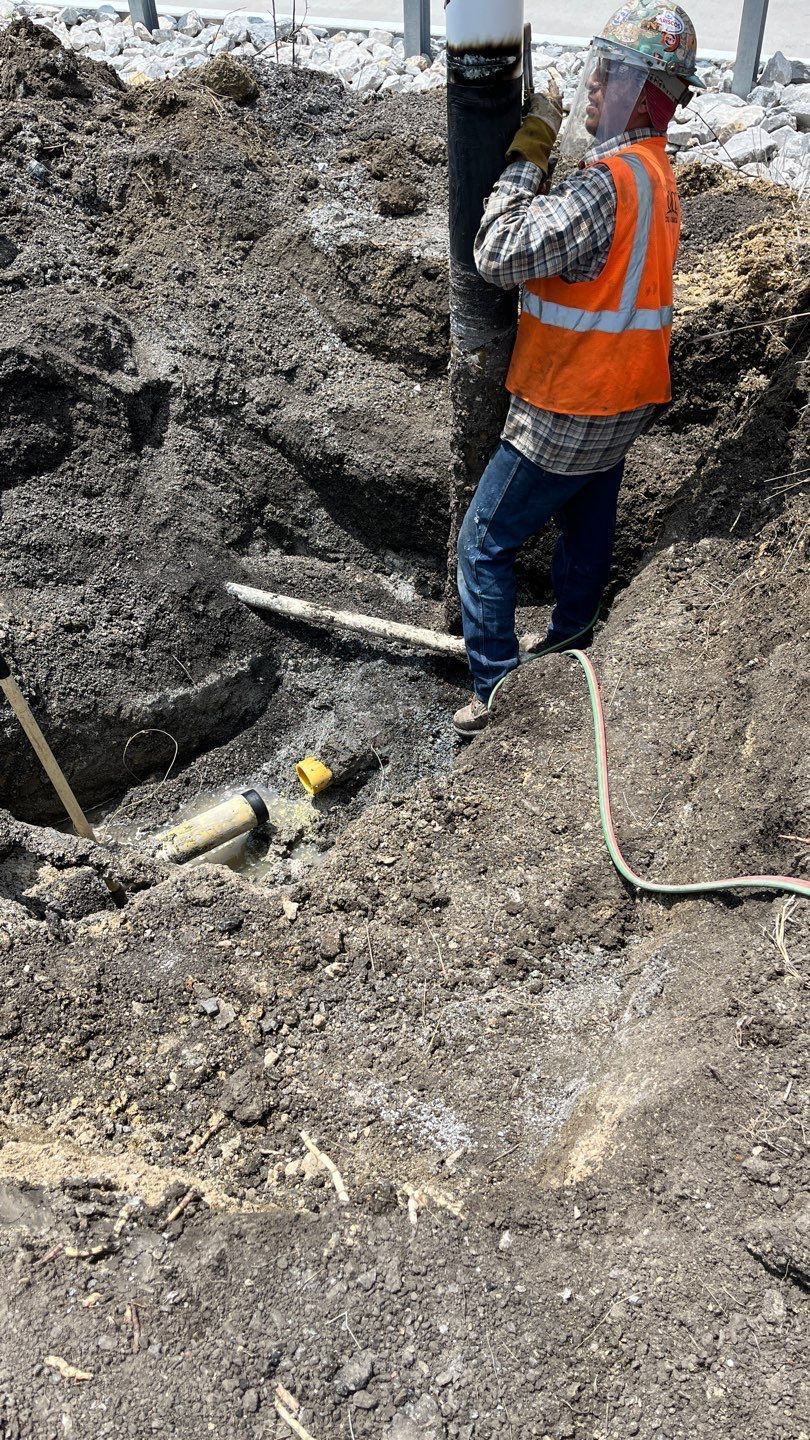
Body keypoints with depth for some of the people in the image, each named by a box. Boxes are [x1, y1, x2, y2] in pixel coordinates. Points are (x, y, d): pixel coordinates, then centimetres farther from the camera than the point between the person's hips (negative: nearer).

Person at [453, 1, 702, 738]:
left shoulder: (609, 182, -25)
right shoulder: (657, 171, 8)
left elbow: (501, 256, -29)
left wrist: (526, 159, -19)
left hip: (567, 414, -10)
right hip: (621, 401, 10)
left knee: (485, 544, -1)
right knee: (587, 529, 24)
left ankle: (499, 694, 5)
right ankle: (569, 641, 43)